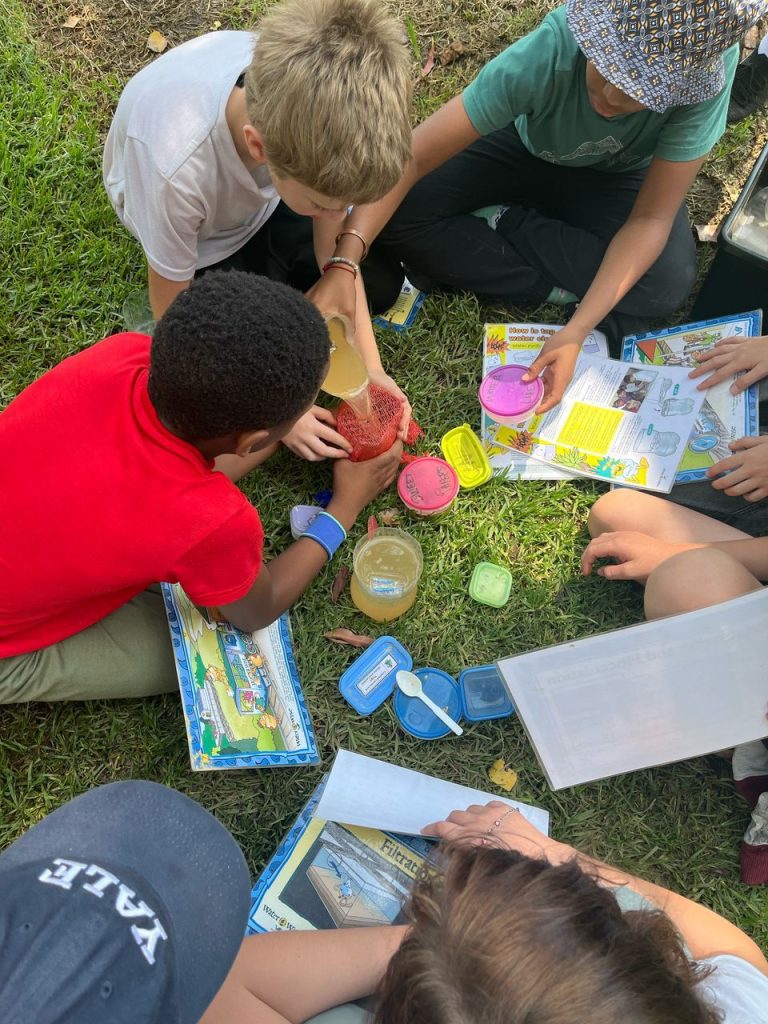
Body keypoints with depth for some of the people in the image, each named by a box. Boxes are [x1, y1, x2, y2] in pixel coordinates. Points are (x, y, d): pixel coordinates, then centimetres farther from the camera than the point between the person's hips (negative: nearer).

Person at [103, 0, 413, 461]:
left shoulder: (301, 101, -34)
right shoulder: (175, 167, -45)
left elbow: (336, 252, -19)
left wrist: (372, 370, -27)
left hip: (261, 193, 3)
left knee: (383, 286, 0)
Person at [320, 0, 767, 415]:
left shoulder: (711, 67, -34)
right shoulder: (548, 54, -37)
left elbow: (651, 219, -30)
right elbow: (410, 157, -36)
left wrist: (576, 331, -41)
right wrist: (342, 267, -47)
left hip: (618, 177, 1)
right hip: (526, 151, -1)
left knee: (664, 287, -30)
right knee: (397, 216, -24)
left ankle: (500, 224, -9)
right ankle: (563, 290, -17)